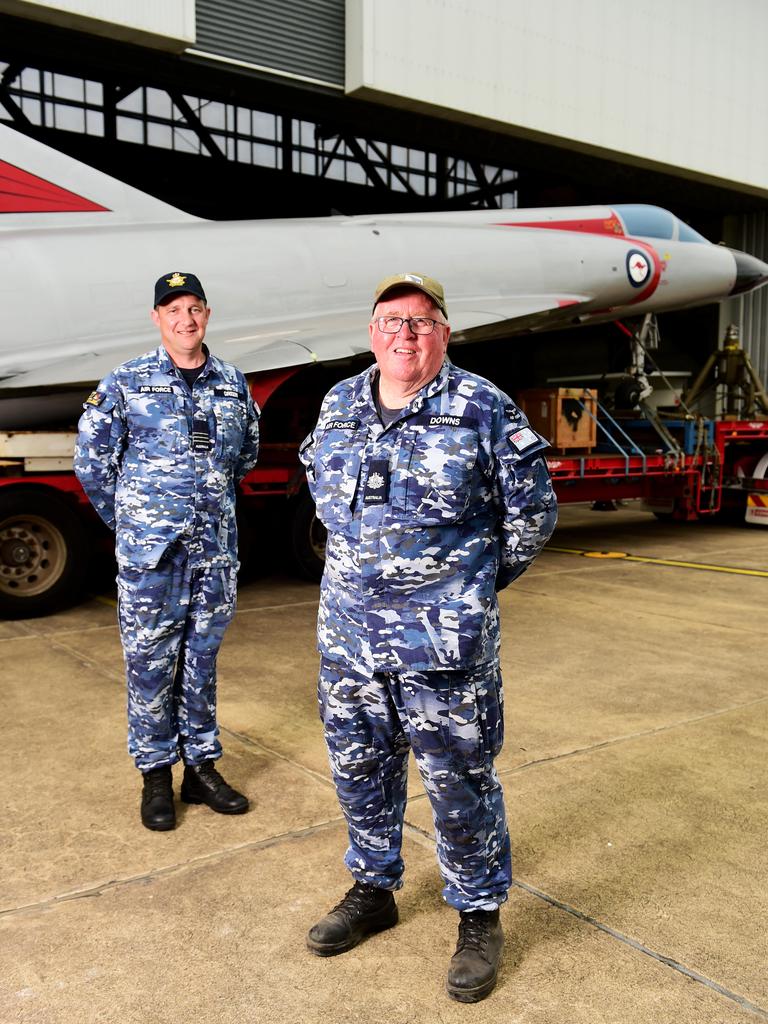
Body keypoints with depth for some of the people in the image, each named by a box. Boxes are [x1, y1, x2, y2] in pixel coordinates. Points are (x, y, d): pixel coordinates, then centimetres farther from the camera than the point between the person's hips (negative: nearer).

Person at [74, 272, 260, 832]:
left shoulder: (233, 383, 8)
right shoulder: (126, 382, -1)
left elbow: (247, 455, 21)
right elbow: (92, 460, 3)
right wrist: (128, 519, 8)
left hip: (217, 547, 3)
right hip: (151, 550, -3)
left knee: (202, 657, 12)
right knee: (151, 660, 3)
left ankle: (202, 766, 24)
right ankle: (156, 775, 18)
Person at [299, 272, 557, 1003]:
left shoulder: (483, 409, -7)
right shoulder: (339, 405, 7)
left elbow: (532, 509, 1)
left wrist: (482, 580, 8)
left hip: (445, 641, -5)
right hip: (347, 633, 5)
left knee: (460, 783, 6)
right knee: (358, 770, 17)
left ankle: (479, 915, 28)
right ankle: (373, 891, 40)